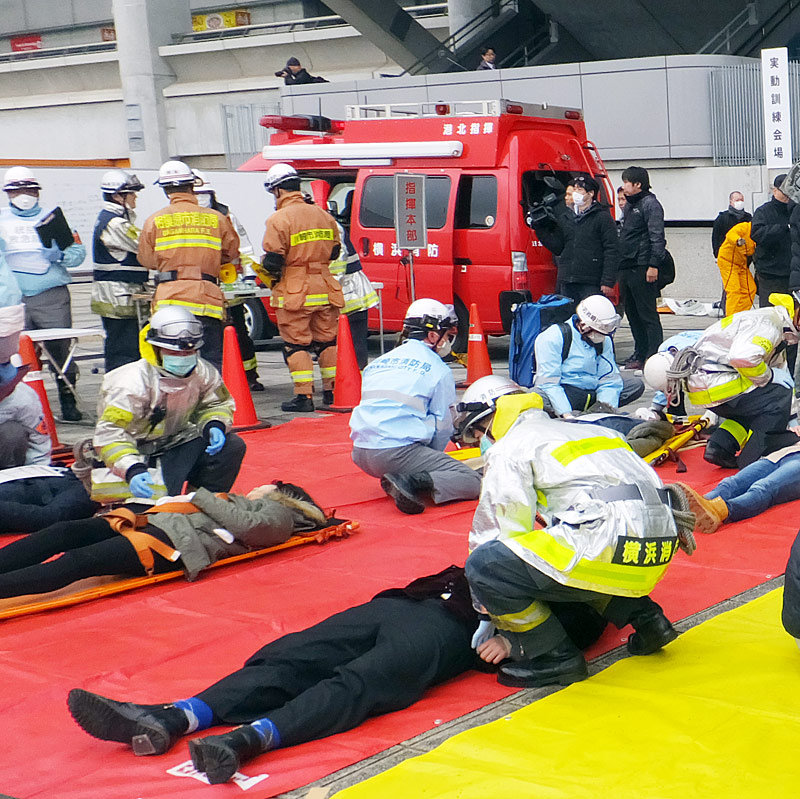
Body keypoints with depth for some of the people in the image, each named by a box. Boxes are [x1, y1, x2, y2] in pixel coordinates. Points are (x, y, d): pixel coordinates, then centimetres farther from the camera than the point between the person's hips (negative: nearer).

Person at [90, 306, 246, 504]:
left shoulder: (202, 373, -5)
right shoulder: (134, 382, -24)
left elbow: (217, 404, 13)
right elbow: (109, 432, -29)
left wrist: (215, 425, -13)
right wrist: (132, 470, -44)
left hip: (177, 444, 6)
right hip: (140, 455, -6)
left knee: (232, 446, -11)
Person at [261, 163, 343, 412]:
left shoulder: (279, 219, -14)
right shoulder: (323, 215, 7)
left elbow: (273, 262, -16)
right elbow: (334, 252, 15)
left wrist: (269, 270, 5)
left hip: (294, 295, -6)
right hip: (324, 289, 6)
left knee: (296, 344, 2)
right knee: (327, 341, 15)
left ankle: (304, 396, 0)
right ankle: (332, 391, 20)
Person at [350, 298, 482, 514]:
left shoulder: (377, 363, 21)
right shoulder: (438, 369, 3)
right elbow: (443, 426, 5)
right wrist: (431, 459, 24)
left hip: (361, 455, 7)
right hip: (400, 451, -7)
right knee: (473, 482, -3)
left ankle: (395, 482, 1)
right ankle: (416, 484, -25)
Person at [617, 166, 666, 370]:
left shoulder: (650, 204, -8)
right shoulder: (630, 205, 20)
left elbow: (657, 237, -15)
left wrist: (653, 265, -21)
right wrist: (620, 265, 19)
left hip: (642, 269, -9)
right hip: (626, 268, 9)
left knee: (647, 314, -8)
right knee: (633, 314, 12)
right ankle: (640, 355, 18)